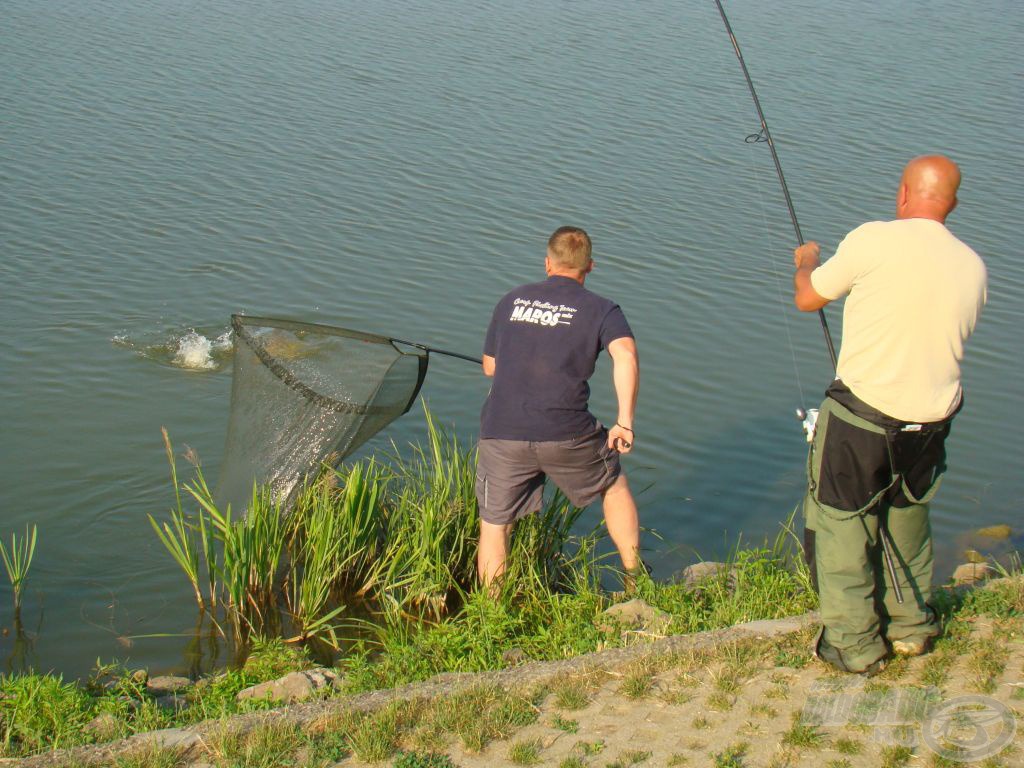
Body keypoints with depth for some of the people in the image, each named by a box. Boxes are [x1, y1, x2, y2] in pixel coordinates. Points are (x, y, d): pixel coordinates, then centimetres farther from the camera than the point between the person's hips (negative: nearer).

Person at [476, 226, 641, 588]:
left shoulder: (511, 301, 14)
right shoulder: (601, 310, 4)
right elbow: (626, 357, -14)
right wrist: (625, 422, -12)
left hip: (501, 432, 1)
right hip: (567, 435, -1)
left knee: (494, 525, 14)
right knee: (615, 487, 25)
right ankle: (636, 582, 31)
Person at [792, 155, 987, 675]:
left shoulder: (874, 241, -12)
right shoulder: (973, 267, 3)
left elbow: (807, 299, 0)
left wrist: (806, 262, 21)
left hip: (863, 414, -5)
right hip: (931, 418, 5)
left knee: (842, 524, 8)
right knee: (908, 516, 24)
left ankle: (854, 645, 14)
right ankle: (911, 626, 36)